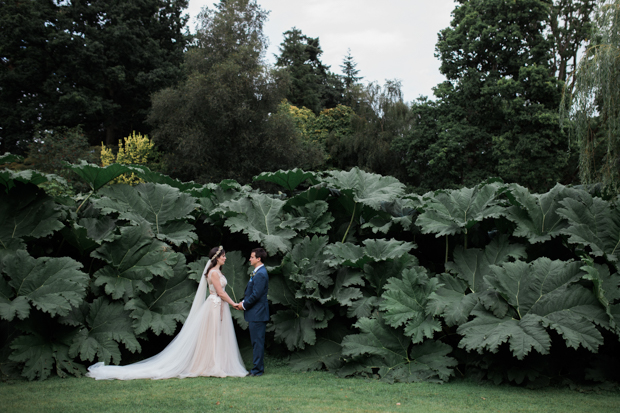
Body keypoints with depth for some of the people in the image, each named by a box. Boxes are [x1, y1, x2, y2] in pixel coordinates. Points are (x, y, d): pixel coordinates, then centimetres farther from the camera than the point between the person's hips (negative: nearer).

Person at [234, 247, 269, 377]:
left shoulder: (260, 274, -18)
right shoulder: (257, 272, 15)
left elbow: (256, 295, -22)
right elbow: (250, 291, 20)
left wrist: (244, 305, -11)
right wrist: (243, 302, 6)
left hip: (257, 313, -10)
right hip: (255, 313, 10)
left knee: (257, 341, -4)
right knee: (256, 341, 15)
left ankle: (258, 369, 1)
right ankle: (258, 367, 23)